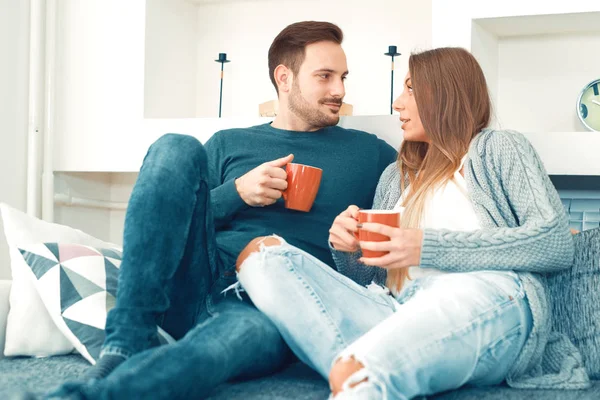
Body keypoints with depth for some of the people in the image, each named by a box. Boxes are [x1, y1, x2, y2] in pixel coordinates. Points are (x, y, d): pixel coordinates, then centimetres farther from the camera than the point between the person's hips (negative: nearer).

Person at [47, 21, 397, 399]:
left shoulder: (369, 153, 19)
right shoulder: (228, 144, 22)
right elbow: (175, 216, 16)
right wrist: (237, 193, 0)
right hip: (196, 286, 3)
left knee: (248, 333, -40)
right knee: (177, 148, -19)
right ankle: (126, 344, -29)